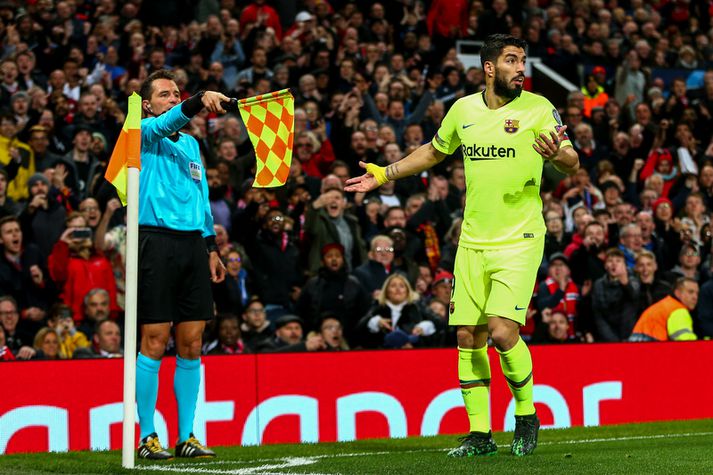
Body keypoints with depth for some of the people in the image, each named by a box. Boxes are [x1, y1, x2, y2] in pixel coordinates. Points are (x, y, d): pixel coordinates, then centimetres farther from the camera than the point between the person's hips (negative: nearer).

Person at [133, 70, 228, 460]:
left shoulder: (190, 143, 22)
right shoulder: (143, 134, 2)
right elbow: (167, 122, -20)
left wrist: (211, 247, 19)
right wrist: (200, 100, -37)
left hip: (193, 244, 6)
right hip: (157, 241, -6)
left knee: (191, 346, 5)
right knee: (154, 343, -5)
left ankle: (186, 437, 10)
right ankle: (147, 438, 0)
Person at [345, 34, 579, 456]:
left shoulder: (538, 108, -5)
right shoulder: (463, 109, 7)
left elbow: (572, 163, -10)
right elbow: (435, 151, 26)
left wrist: (556, 154, -33)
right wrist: (385, 174, 22)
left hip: (519, 241, -4)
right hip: (472, 243, 5)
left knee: (503, 332, -17)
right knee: (468, 337, 3)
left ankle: (527, 417, 6)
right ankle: (480, 434, 13)